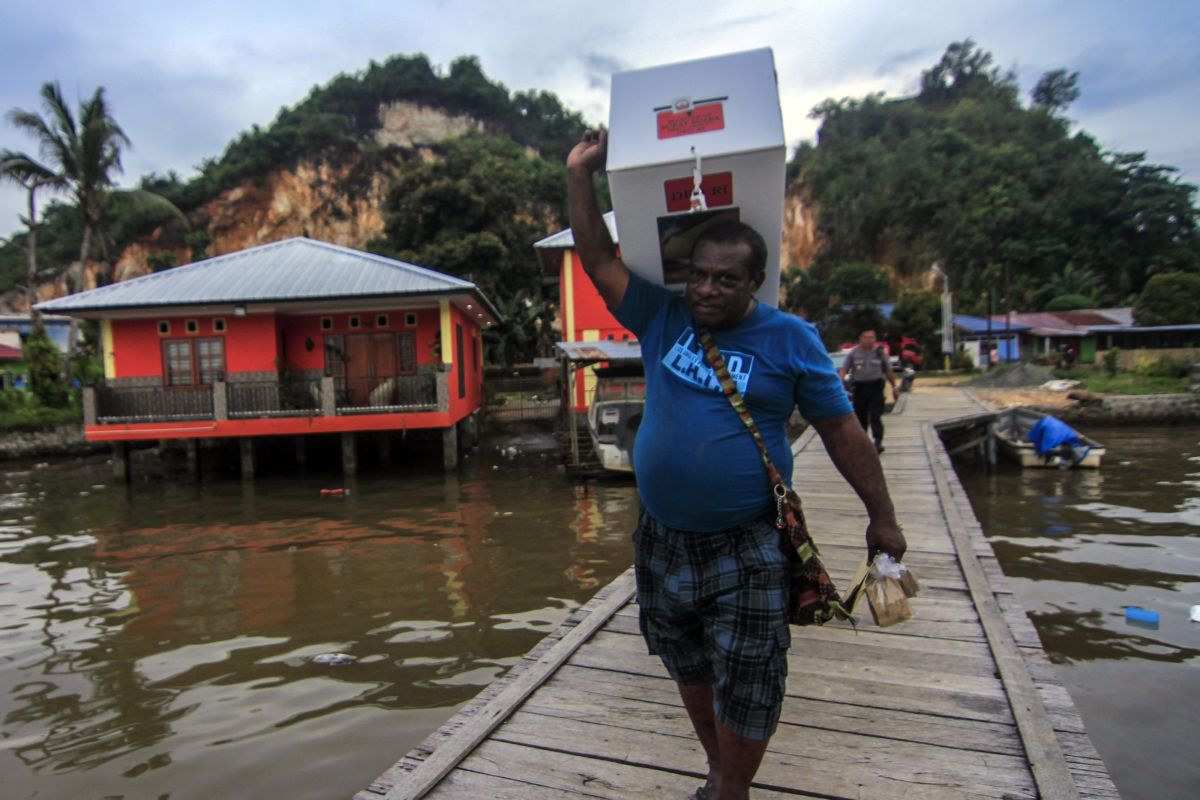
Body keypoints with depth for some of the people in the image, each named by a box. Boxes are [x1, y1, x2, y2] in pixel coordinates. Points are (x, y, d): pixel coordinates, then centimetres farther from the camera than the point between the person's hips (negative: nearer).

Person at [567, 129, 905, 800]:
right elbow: (599, 260, 4)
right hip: (662, 541, 4)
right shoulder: (663, 317, 1)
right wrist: (581, 175, -1)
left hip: (747, 550, -4)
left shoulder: (790, 340, -6)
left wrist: (883, 518, 1)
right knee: (691, 671, 21)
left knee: (745, 691, 6)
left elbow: (842, 430, -1)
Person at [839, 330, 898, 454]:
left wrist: (894, 387, 14)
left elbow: (888, 371, 13)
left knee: (875, 416, -9)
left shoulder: (880, 352, 6)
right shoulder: (853, 353, 3)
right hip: (859, 387, 1)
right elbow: (843, 369, -5)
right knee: (860, 417, 8)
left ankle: (878, 442, -11)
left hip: (876, 387, -1)